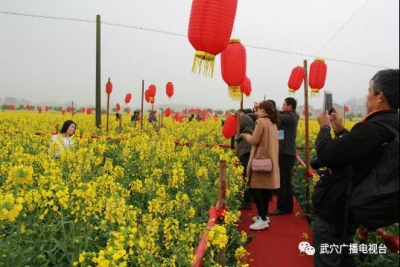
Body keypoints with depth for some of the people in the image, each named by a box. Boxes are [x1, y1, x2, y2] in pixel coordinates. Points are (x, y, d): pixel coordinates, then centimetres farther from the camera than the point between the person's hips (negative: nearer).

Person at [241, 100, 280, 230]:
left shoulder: (261, 122, -14)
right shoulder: (273, 123, 14)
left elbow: (254, 140, -17)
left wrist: (246, 136, 2)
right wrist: (252, 135, 17)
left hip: (261, 159, -9)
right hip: (270, 159, 9)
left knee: (254, 187, -7)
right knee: (265, 187, 14)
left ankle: (263, 219, -8)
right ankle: (264, 215, 23)